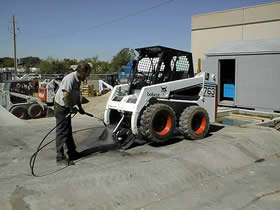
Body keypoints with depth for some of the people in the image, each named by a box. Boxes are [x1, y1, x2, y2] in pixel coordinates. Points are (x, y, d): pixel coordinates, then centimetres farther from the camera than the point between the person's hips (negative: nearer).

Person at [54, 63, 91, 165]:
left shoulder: (78, 80, 9)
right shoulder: (70, 78, -23)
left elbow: (77, 95, 19)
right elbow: (66, 95, -30)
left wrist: (80, 108, 19)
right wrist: (72, 108, -21)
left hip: (67, 108, 10)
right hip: (61, 107, -10)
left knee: (68, 131, 18)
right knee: (62, 132, -7)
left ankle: (72, 152, 31)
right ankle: (60, 157, 0)